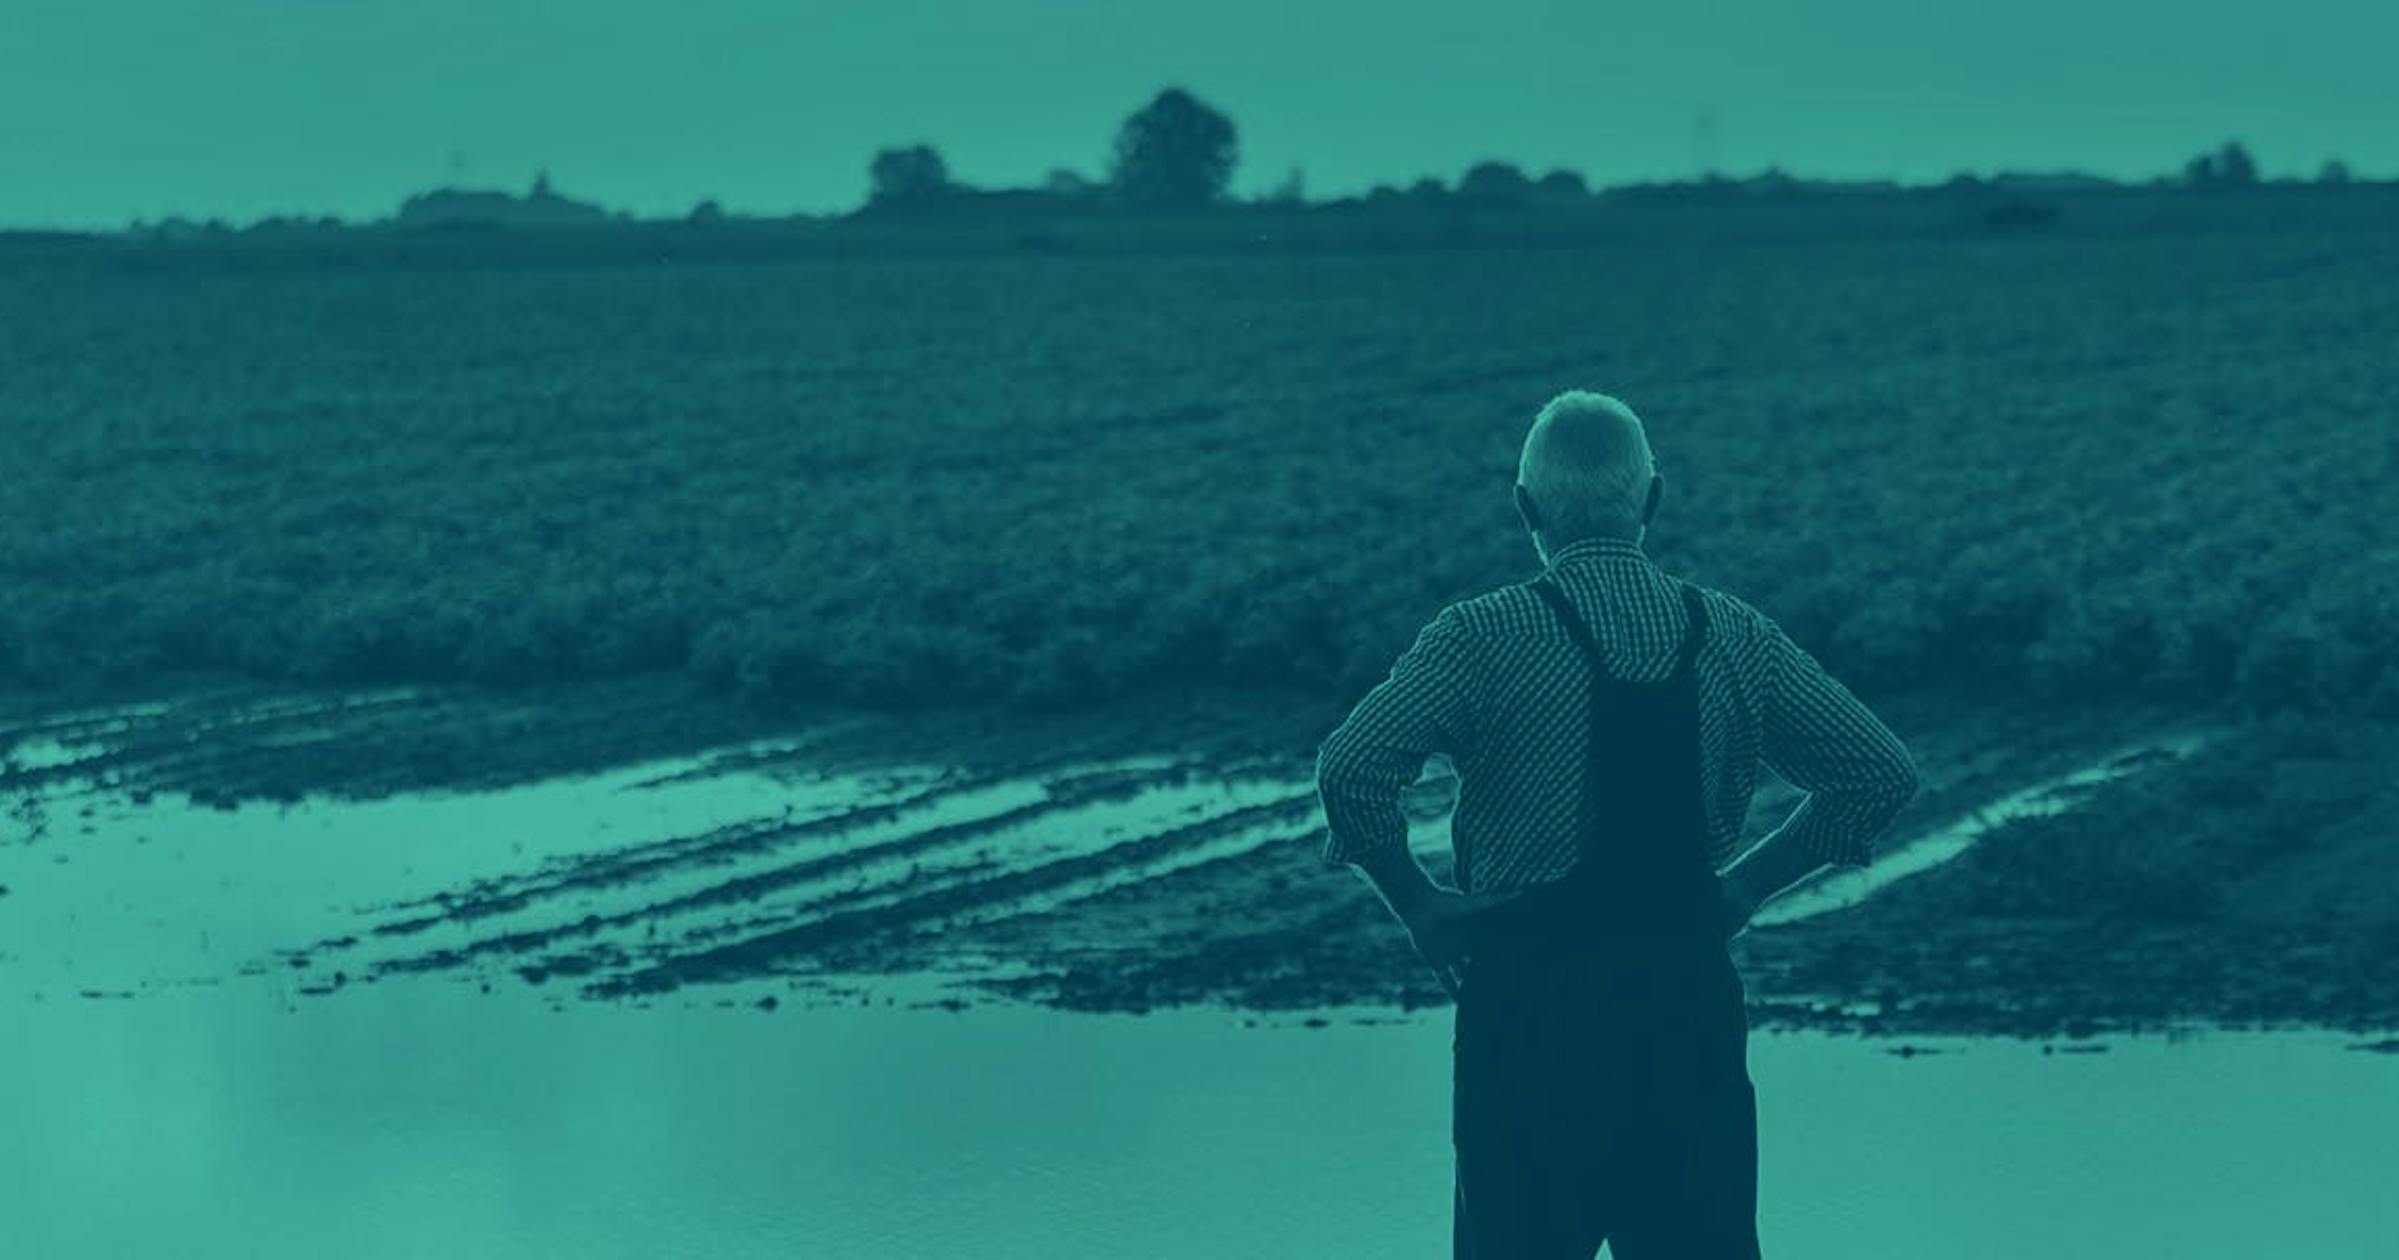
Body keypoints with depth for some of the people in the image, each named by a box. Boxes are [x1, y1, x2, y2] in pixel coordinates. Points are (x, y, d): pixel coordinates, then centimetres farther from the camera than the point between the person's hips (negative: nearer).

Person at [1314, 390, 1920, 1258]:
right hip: (1693, 1004, 3)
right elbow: (1880, 773, 5)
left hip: (1531, 1002, -3)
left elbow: (1352, 769, -19)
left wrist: (1417, 901, -4)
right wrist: (1747, 883, 10)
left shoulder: (1484, 639, -8)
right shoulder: (1732, 638, 4)